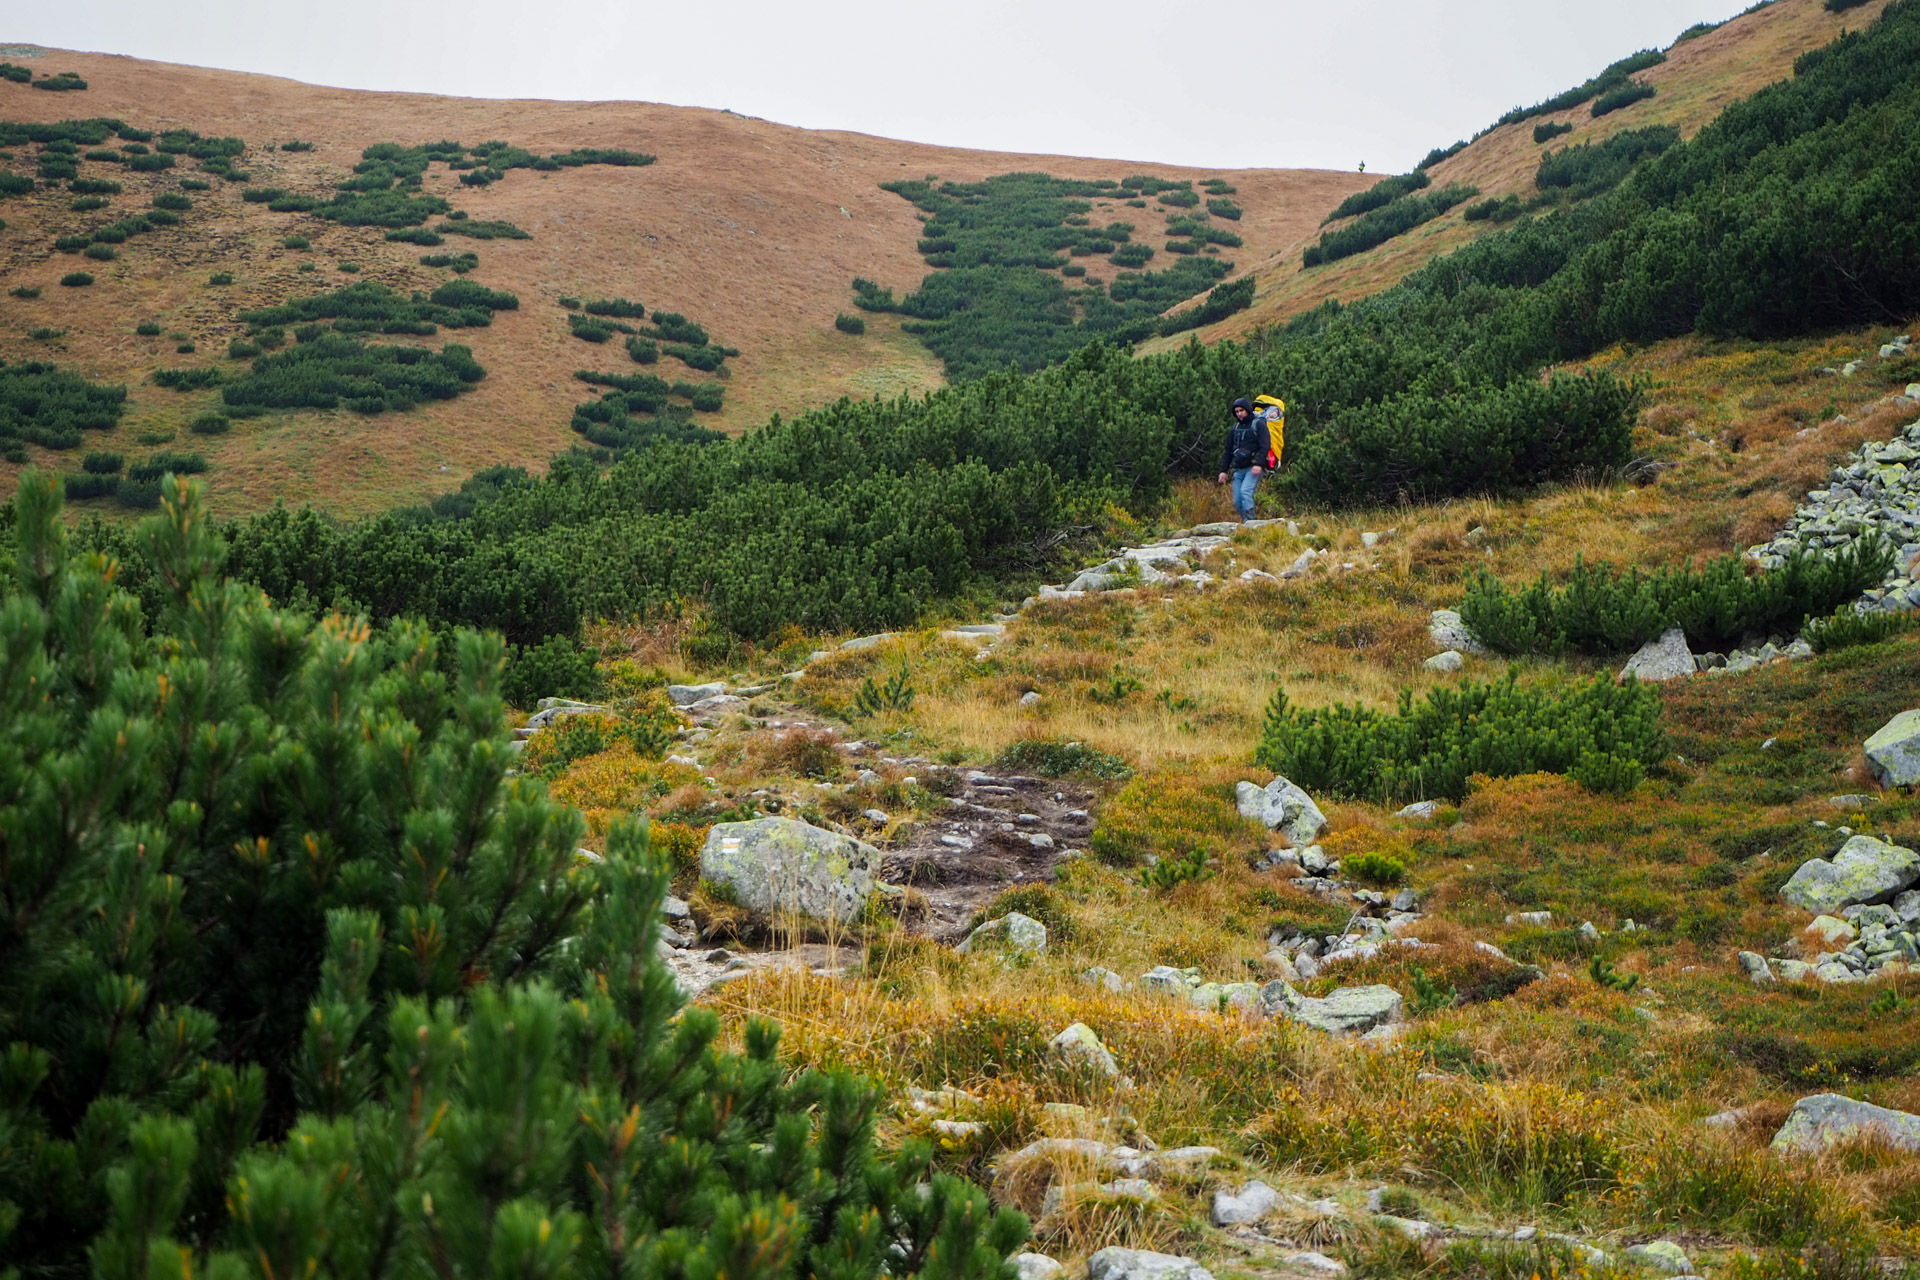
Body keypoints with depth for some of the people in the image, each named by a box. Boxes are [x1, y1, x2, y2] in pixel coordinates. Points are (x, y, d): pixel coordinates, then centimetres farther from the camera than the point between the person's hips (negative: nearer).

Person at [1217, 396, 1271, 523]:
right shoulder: (1235, 428, 20)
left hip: (1254, 468, -7)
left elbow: (1265, 446, -10)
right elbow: (1228, 451, 24)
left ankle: (1249, 521, -29)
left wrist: (1258, 464, -23)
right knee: (1237, 502, -2)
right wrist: (1223, 470, 17)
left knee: (1245, 491, -26)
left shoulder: (1258, 424, 0)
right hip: (1238, 469, 7)